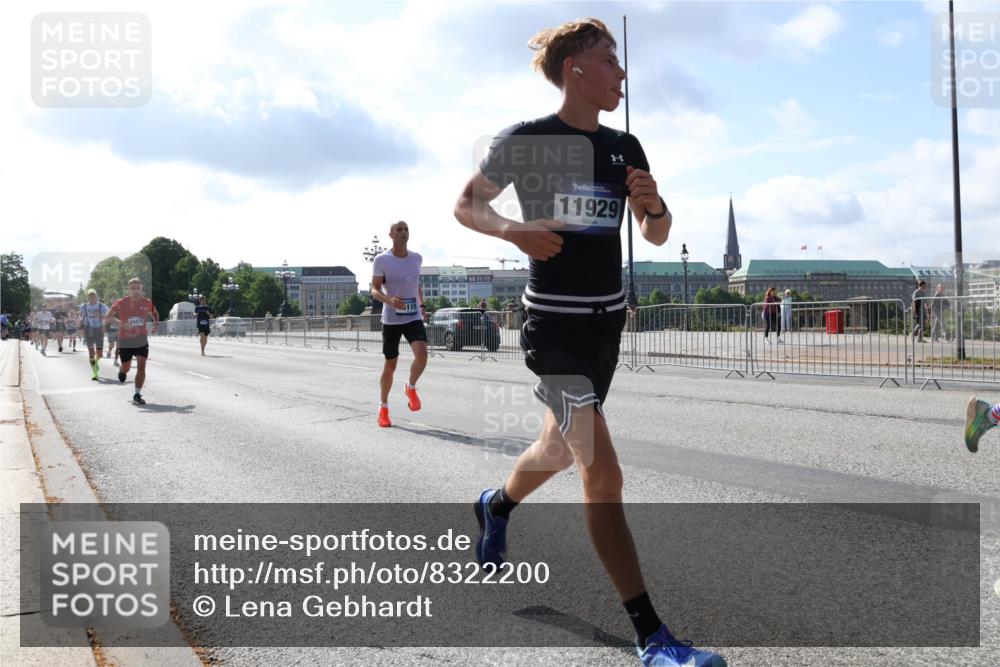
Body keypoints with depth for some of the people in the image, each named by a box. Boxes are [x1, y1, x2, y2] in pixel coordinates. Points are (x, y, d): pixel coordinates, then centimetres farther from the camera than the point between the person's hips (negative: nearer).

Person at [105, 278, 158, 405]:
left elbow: (154, 314, 21)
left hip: (141, 340, 1)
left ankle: (137, 395, -7)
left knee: (142, 366, -12)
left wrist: (156, 325, 2)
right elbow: (107, 317, -17)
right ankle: (122, 371, 51)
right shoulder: (121, 303, -11)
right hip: (125, 340, -1)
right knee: (126, 368, 12)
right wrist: (121, 323, -33)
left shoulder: (147, 303, -2)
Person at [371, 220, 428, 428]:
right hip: (391, 319, -2)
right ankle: (383, 408, 23)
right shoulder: (382, 260, -7)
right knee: (390, 365, 4)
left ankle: (411, 388, 6)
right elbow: (374, 290, -9)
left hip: (414, 318, 2)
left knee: (422, 354, -22)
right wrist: (389, 299, -28)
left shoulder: (416, 258, 6)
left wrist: (422, 304, 11)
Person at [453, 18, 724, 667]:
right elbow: (466, 205, 2)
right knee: (603, 473, -15)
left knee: (561, 447, 21)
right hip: (555, 322, -7)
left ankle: (496, 506, 54)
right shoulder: (526, 140, -7)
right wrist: (512, 229, -18)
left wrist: (654, 204, -11)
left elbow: (657, 236, 11)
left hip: (608, 319, 7)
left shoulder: (625, 148, 9)